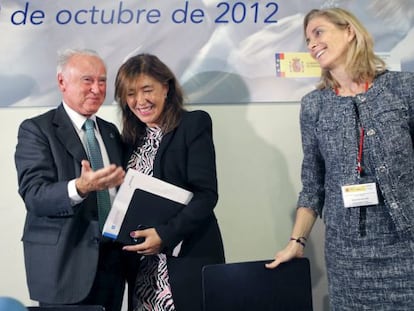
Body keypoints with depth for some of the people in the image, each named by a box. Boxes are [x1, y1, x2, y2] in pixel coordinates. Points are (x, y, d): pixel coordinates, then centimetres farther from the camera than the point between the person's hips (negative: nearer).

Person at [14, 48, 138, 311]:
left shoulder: (111, 131, 14)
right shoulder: (36, 129, -6)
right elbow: (34, 194, -18)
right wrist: (80, 187, -35)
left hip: (112, 259, 6)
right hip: (64, 264, -5)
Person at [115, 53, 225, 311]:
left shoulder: (194, 124, -4)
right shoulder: (131, 137, 12)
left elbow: (206, 195, -12)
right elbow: (130, 197, 13)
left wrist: (165, 235, -21)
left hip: (188, 257, -4)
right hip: (143, 263, 5)